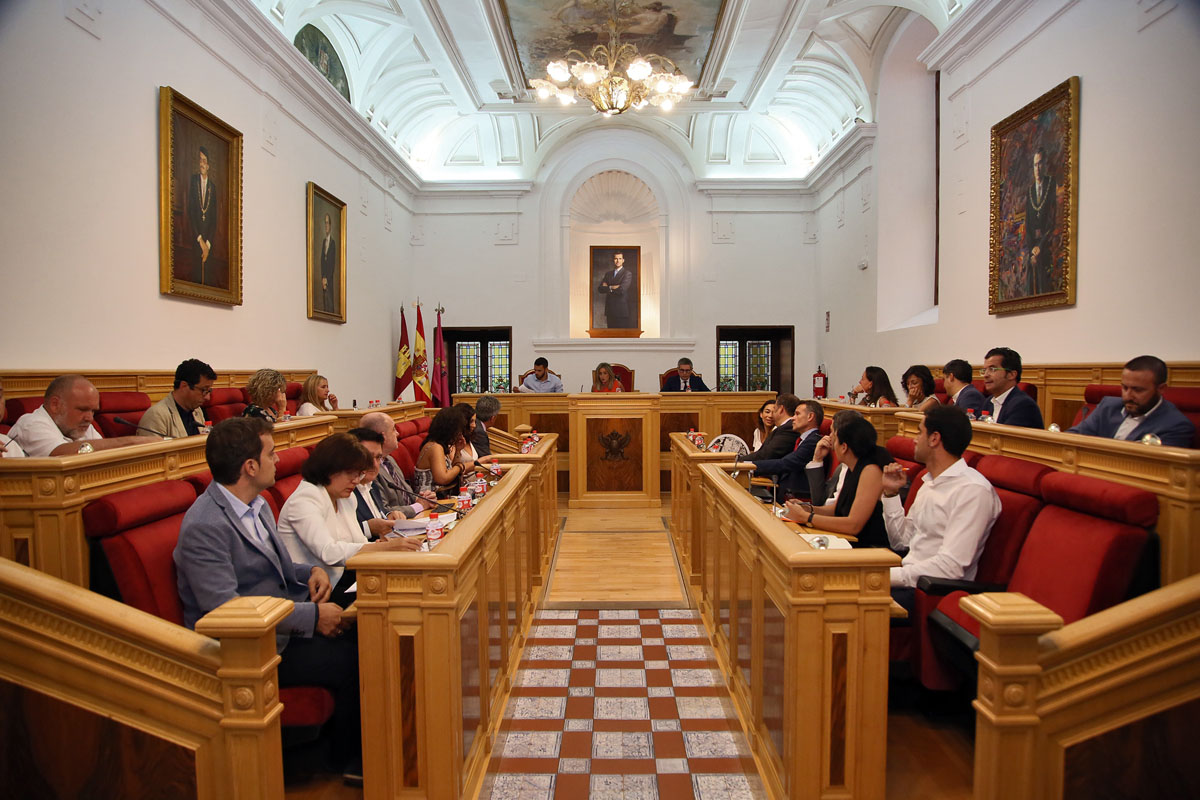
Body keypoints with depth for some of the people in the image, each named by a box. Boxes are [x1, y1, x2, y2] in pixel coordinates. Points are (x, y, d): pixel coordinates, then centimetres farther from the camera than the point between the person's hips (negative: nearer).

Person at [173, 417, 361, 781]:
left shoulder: (256, 504, 8)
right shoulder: (204, 526, -20)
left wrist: (311, 570, -2)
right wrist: (311, 615, -23)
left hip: (284, 615, 8)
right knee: (351, 660, -20)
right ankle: (348, 758, 6)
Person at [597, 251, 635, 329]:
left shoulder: (627, 273, -3)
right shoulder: (608, 274, 15)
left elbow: (622, 289, -17)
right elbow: (600, 289, 4)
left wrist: (608, 288, -4)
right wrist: (612, 287, -12)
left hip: (622, 311, -5)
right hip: (610, 312, 5)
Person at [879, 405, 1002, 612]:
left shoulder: (973, 490, -15)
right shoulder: (930, 483, 15)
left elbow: (951, 567, -22)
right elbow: (901, 542, 19)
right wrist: (891, 493, 9)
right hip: (910, 579, 8)